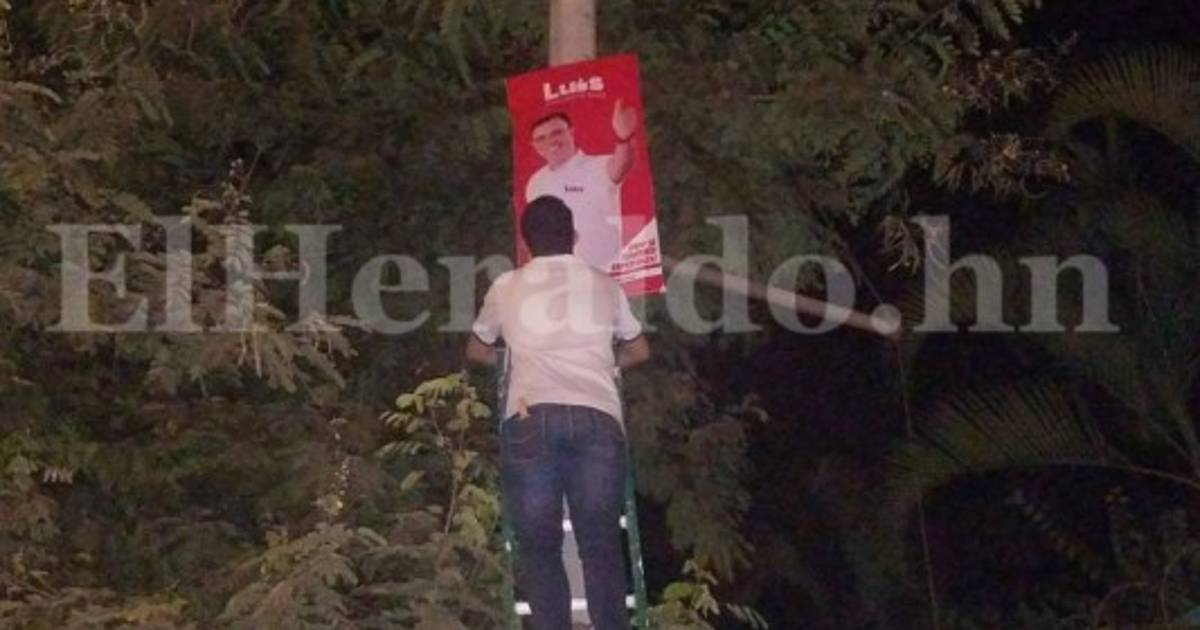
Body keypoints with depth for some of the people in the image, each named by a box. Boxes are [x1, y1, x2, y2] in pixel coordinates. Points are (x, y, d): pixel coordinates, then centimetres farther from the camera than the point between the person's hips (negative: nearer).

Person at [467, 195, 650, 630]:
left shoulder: (506, 287, 20)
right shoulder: (603, 285, 22)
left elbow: (477, 351, 38)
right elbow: (639, 351, 39)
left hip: (531, 419, -1)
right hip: (596, 419, 1)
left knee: (539, 549, 3)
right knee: (601, 546, 3)